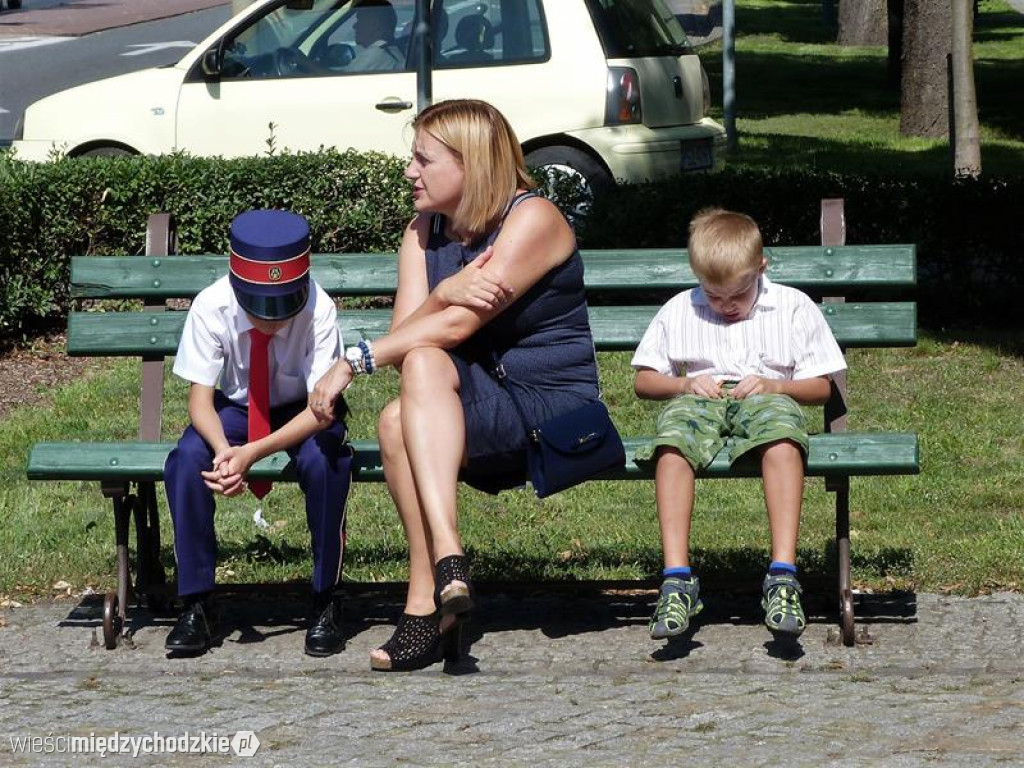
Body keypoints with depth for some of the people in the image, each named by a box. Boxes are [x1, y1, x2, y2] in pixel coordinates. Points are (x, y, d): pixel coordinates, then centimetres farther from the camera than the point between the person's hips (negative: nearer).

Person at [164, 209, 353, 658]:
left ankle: (325, 604, -18)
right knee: (186, 459, -29)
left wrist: (253, 452, -44)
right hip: (235, 407, 2)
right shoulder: (211, 307, -24)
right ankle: (196, 605, -16)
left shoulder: (319, 310, -28)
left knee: (325, 460, -35)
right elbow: (200, 398, -20)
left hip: (303, 414, -1)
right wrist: (223, 451, -43)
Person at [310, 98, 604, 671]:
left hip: (554, 411, -6)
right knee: (397, 422, -29)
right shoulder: (424, 232, 12)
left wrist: (355, 361, -20)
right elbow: (407, 328, -4)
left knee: (424, 362, -32)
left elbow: (459, 326, -19)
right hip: (476, 417, 6)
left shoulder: (532, 220, -10)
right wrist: (444, 294, -26)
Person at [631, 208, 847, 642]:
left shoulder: (793, 308, 12)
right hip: (700, 400, 1)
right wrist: (684, 384, -3)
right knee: (672, 444, -37)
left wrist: (772, 385, -8)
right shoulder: (679, 312, 17)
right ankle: (677, 579, -43)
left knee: (782, 438, -40)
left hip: (767, 396, -1)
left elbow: (820, 387, 11)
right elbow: (643, 381, 18)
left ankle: (783, 574, -48)